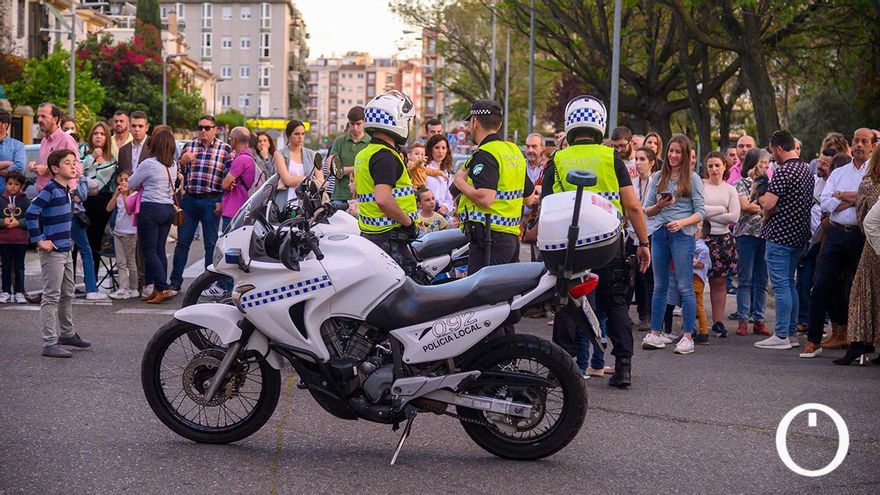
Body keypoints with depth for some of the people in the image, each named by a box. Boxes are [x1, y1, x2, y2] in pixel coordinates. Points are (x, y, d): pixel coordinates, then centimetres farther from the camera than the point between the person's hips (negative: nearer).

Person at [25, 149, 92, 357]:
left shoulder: (65, 190, 11)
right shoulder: (49, 190, -16)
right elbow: (31, 213, -24)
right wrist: (40, 240, -22)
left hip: (65, 250, 9)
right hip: (52, 252, -9)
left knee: (68, 294, 19)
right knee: (51, 297, -5)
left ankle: (67, 333, 33)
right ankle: (50, 343, -2)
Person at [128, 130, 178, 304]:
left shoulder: (149, 164, -12)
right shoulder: (173, 165, 8)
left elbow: (131, 184, -2)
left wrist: (140, 184, 20)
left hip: (151, 208, -7)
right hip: (168, 208, 7)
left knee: (149, 251, -3)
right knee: (160, 250, 10)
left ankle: (163, 288, -9)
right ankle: (158, 289, 10)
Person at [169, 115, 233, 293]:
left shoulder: (225, 149, 1)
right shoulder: (189, 146, 10)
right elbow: (177, 173, 12)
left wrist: (223, 202, -8)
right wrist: (182, 162, -9)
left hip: (211, 201, -3)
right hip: (189, 199, 3)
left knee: (211, 244, 3)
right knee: (182, 242, 5)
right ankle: (175, 282, 12)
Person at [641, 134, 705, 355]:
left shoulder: (692, 179, 3)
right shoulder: (658, 177, 12)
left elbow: (701, 211, -2)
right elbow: (647, 210, 11)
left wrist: (682, 222, -17)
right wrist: (659, 206, -10)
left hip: (682, 235, -4)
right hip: (659, 234, 4)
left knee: (685, 286, -4)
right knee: (659, 286, 9)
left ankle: (688, 337, -1)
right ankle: (655, 334, 14)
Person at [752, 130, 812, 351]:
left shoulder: (783, 171, -17)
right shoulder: (806, 169, 13)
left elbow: (769, 204, -24)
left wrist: (763, 207, -1)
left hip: (780, 235, -9)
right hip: (799, 235, 9)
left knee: (781, 286, -5)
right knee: (789, 284, 15)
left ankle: (781, 336, -4)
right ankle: (792, 333, 18)